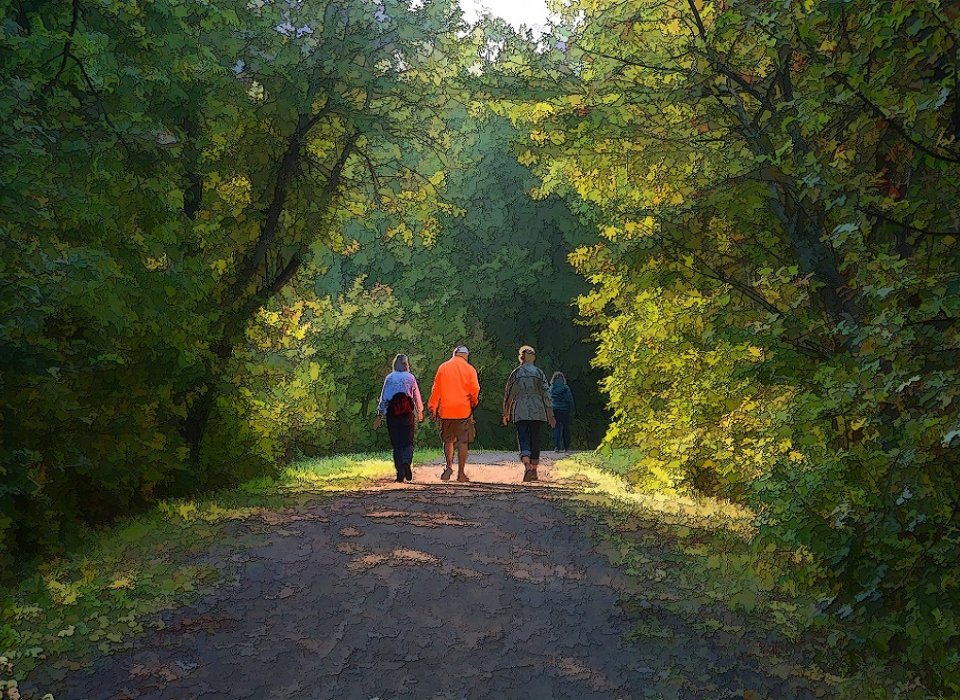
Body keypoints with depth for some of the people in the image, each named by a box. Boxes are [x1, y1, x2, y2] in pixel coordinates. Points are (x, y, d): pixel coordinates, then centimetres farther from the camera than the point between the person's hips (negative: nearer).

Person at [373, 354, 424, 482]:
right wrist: (420, 412, 23)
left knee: (397, 444, 6)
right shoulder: (411, 378, 4)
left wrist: (379, 416, 6)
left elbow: (383, 397, 2)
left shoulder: (389, 378, 4)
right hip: (407, 413, -1)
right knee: (408, 442, 3)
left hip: (392, 413, 1)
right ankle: (407, 462, -26)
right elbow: (417, 396, 8)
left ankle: (400, 473, 3)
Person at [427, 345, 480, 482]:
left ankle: (449, 466, -6)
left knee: (448, 440, 13)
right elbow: (475, 390, -4)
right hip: (464, 410, -2)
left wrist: (432, 408, 7)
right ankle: (461, 473, 2)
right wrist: (474, 403, 16)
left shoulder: (443, 367, 5)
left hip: (446, 410, 2)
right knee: (463, 441, 3)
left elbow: (436, 389, 3)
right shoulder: (469, 369, 0)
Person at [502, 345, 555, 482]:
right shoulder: (539, 372, 3)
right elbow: (546, 394, 0)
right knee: (535, 439, 10)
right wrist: (550, 415, 4)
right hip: (537, 411, 1)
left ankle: (527, 466, -28)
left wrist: (506, 414, 18)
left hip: (520, 412, -1)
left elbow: (508, 394, 7)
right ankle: (534, 471, 13)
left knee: (523, 439, -4)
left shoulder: (515, 373, 3)